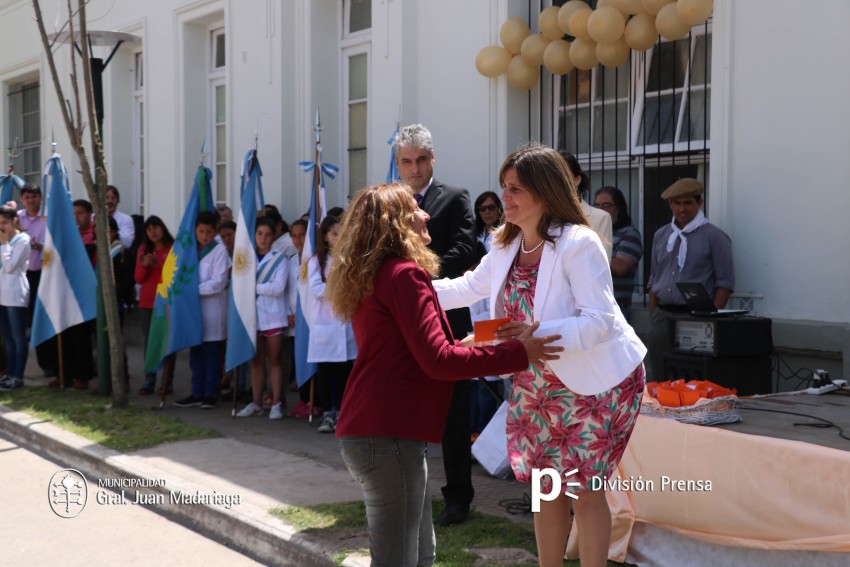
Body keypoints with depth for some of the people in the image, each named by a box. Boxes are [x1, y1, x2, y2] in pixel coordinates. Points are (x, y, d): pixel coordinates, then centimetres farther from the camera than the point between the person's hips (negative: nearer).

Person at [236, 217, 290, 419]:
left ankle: (276, 404, 4)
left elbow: (278, 287, -11)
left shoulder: (279, 258, -1)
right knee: (256, 360, 8)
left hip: (273, 314, -3)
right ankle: (256, 403, 13)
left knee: (274, 360, 2)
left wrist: (255, 287, -9)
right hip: (253, 313, 3)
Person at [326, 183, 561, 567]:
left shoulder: (371, 276, 18)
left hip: (371, 429, 10)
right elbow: (438, 359, -19)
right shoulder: (404, 273, -11)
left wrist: (467, 347, 22)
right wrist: (517, 354, -16)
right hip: (388, 434, -10)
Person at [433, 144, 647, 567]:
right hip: (538, 384, 7)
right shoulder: (507, 245, 1)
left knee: (584, 491, 0)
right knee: (546, 488, 14)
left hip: (595, 383, -7)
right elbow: (468, 287, 16)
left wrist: (537, 335, -38)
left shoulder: (578, 244, -22)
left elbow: (598, 321, -26)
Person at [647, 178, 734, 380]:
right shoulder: (660, 235, 15)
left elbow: (725, 283, -4)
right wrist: (653, 316, 12)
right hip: (661, 316, 5)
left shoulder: (714, 237, -2)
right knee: (660, 378, 5)